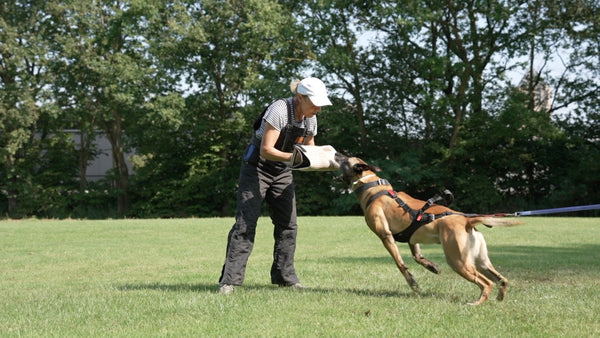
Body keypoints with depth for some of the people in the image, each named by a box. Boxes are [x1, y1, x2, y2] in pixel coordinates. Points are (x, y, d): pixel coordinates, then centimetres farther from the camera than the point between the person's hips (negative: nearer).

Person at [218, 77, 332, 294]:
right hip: (257, 168, -7)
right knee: (245, 223, -12)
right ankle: (229, 279, -12)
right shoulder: (280, 110, -25)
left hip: (282, 172, 7)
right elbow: (266, 150, -28)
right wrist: (294, 157, -40)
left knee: (288, 224, 3)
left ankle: (284, 276, 13)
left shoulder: (310, 119, -3)